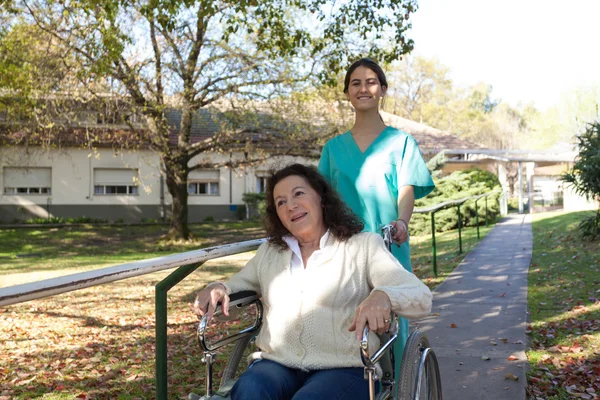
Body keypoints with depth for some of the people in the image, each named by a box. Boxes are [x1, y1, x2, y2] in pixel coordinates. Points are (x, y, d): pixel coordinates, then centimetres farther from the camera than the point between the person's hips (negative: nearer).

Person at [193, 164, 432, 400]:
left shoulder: (363, 245, 3)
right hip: (276, 364, 3)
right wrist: (218, 289, -1)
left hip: (343, 370, -3)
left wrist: (383, 295, -30)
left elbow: (422, 298, -6)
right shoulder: (269, 251, 18)